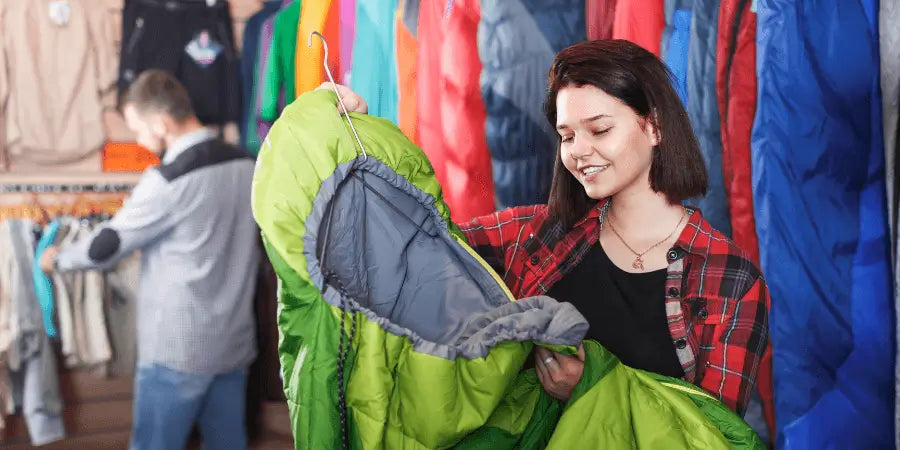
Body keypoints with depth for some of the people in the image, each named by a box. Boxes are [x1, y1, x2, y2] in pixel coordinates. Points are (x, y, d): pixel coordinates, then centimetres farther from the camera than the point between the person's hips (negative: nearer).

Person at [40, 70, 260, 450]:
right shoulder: (247, 166, 2)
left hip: (177, 349, -6)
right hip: (235, 343, 7)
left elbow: (105, 247, -11)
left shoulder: (168, 180, -20)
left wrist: (56, 259, 9)